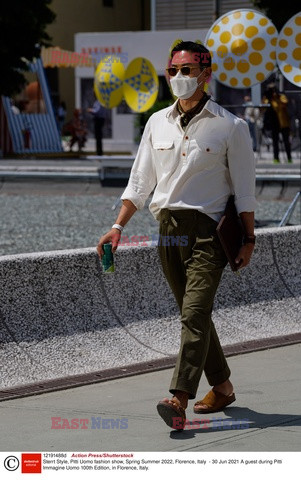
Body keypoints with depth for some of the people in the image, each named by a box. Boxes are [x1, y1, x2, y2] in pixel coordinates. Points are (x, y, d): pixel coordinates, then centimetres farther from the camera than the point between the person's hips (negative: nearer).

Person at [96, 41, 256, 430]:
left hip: (208, 230, -5)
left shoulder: (229, 127, -2)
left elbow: (244, 189, 0)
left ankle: (179, 401, -24)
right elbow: (140, 182, 14)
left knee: (194, 314, -15)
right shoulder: (157, 123, 11)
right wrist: (118, 227, 6)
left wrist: (248, 239, -1)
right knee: (193, 314, 11)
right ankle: (222, 386, 26)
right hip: (168, 229, 5)